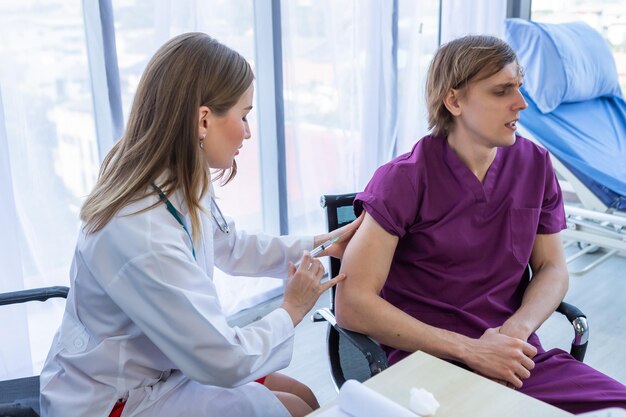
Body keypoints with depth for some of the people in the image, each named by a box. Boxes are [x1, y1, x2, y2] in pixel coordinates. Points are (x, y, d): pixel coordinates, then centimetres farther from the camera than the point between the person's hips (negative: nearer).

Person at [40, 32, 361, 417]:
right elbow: (227, 362, -28)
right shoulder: (142, 236, -36)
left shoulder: (180, 187, -9)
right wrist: (291, 311, -11)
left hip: (159, 365, 8)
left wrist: (320, 244, 9)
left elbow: (233, 247, 13)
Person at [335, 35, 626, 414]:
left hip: (517, 357, 5)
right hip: (429, 361, -4)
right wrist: (471, 350, -18)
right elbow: (352, 304, -14)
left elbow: (553, 268, 11)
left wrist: (515, 331, -10)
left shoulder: (535, 165, 3)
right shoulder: (404, 180, -11)